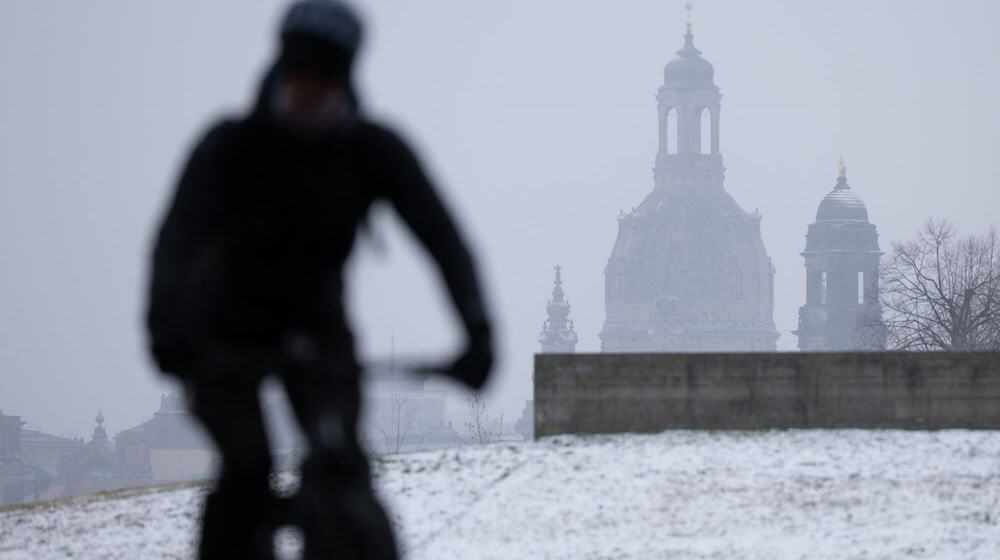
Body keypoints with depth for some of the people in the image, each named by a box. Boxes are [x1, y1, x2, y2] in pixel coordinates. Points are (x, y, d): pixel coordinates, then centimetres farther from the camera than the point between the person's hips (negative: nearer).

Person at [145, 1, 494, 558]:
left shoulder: (375, 151, -14)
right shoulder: (232, 147, -20)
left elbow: (441, 238, -19)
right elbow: (179, 238, -31)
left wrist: (477, 332, -35)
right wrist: (167, 329, -49)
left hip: (316, 327, 1)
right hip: (226, 333, -1)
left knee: (338, 460, -23)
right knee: (248, 467, -22)